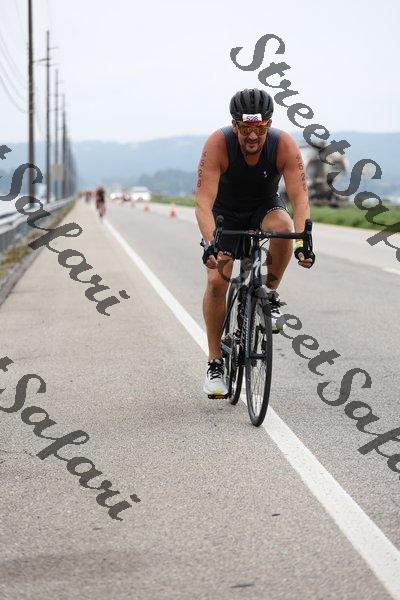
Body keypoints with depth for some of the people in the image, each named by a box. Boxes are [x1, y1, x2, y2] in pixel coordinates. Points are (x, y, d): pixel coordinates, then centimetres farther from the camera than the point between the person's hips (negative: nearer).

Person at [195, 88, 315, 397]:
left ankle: (270, 295, -11)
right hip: (225, 212, -1)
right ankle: (215, 364, -3)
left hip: (265, 207, 1)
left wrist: (303, 242, -45)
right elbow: (204, 201, -35)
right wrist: (210, 243, -50)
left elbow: (300, 197, -30)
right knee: (217, 281, -17)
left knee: (282, 225, -35)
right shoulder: (217, 144, -30)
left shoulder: (284, 145, -26)